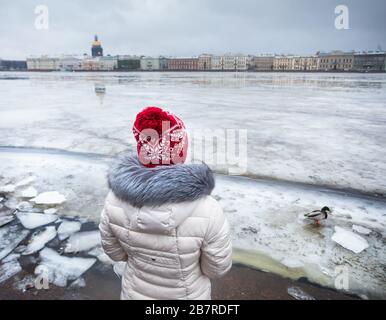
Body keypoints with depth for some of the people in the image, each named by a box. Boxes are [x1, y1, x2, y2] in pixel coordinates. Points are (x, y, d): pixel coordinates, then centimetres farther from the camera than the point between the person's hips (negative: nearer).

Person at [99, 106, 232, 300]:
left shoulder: (115, 200, -24)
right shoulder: (207, 211, -33)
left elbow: (115, 252, -6)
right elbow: (217, 268, -16)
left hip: (135, 292, 2)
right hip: (186, 294, -1)